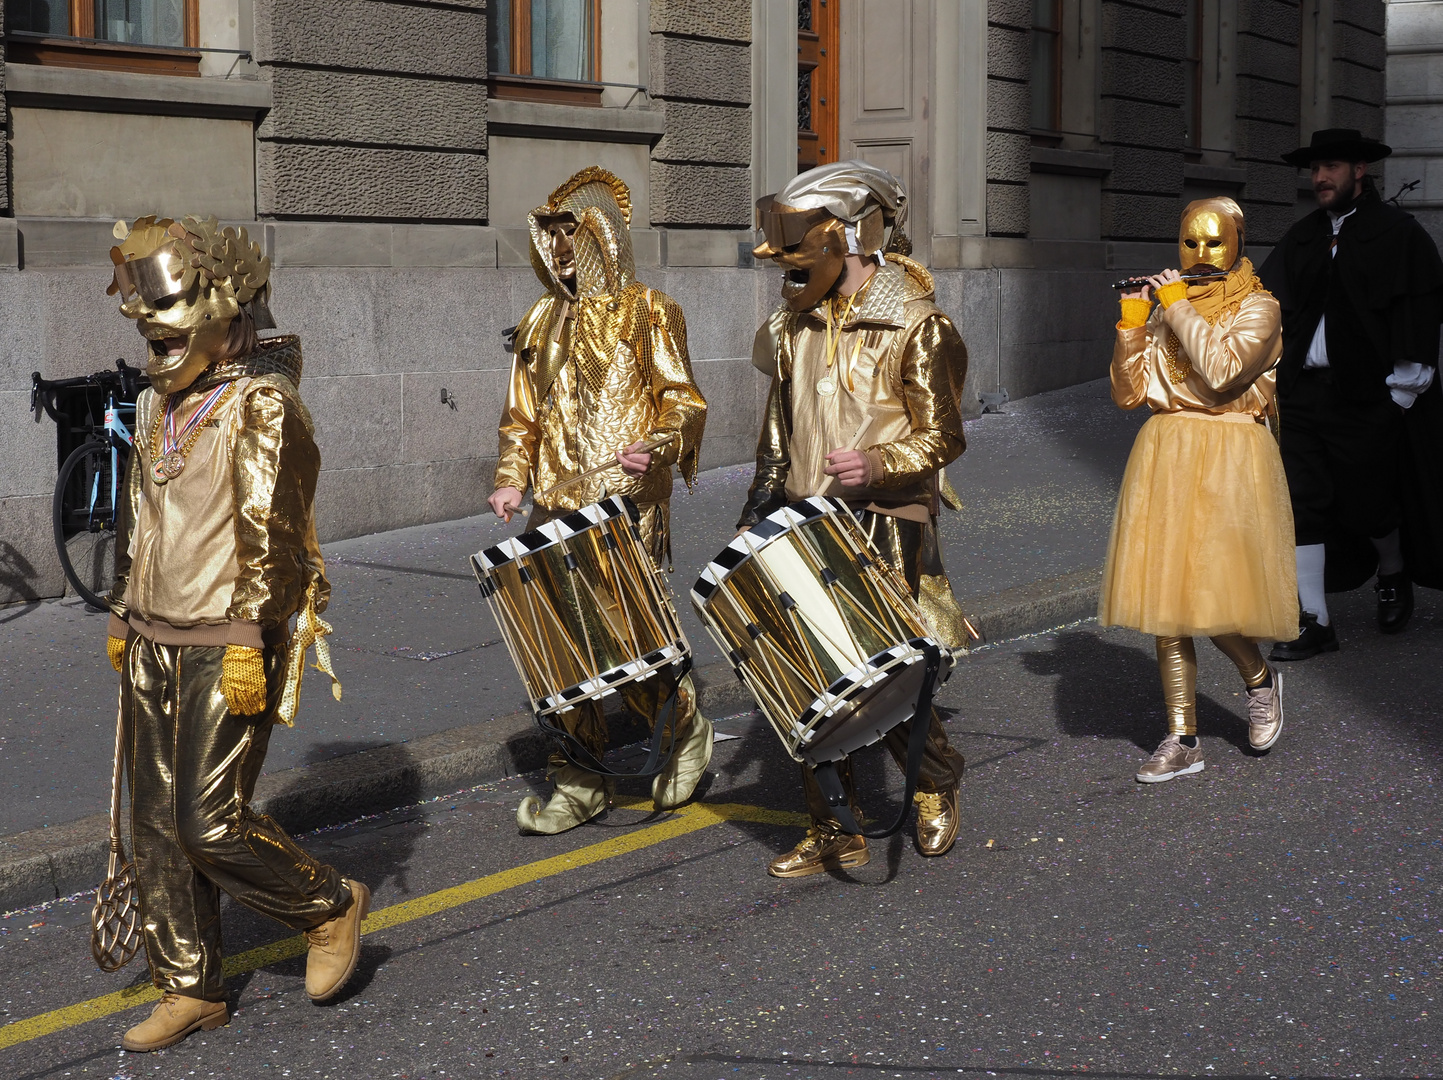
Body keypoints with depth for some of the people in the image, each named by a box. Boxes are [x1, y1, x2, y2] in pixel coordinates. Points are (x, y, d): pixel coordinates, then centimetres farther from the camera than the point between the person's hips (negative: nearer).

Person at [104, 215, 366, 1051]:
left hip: (227, 648, -8)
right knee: (160, 823, 8)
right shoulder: (160, 405, 14)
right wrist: (124, 617, 23)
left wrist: (250, 642, -22)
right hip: (154, 645, 8)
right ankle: (192, 988, 19)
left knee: (211, 823, -9)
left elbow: (272, 534, -18)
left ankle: (332, 907, 15)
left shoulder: (262, 404, -12)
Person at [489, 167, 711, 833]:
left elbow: (683, 398, -3)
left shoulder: (646, 312, 2)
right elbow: (523, 415, 21)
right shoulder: (542, 323, 17)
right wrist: (511, 479, 6)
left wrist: (659, 444, -22)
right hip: (558, 508, 5)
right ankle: (580, 784, 13)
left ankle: (688, 733, 20)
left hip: (628, 504, -5)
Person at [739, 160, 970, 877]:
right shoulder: (794, 325, 12)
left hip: (884, 531, -5)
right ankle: (835, 834, 14)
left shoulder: (914, 326, -7)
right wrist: (755, 515, 18)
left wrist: (878, 463, -26)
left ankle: (937, 788, 25)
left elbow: (941, 438, -8)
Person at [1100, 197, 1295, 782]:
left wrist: (1178, 306, -13)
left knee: (1212, 596, -11)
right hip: (1163, 455, 5)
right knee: (1165, 598, 3)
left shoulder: (1258, 308, -2)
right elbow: (1128, 392, 9)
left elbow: (1221, 370, -20)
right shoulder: (1166, 306, 13)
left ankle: (1260, 679, 22)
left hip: (1228, 460, -5)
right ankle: (1182, 740, 10)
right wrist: (1131, 323, -1)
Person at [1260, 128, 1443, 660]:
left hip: (1365, 398, -4)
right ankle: (1314, 622, 3)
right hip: (1301, 392, 5)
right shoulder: (1303, 237, 13)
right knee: (1300, 500, -1)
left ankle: (1394, 576, 38)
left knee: (1367, 503, 6)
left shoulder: (1399, 234, -3)